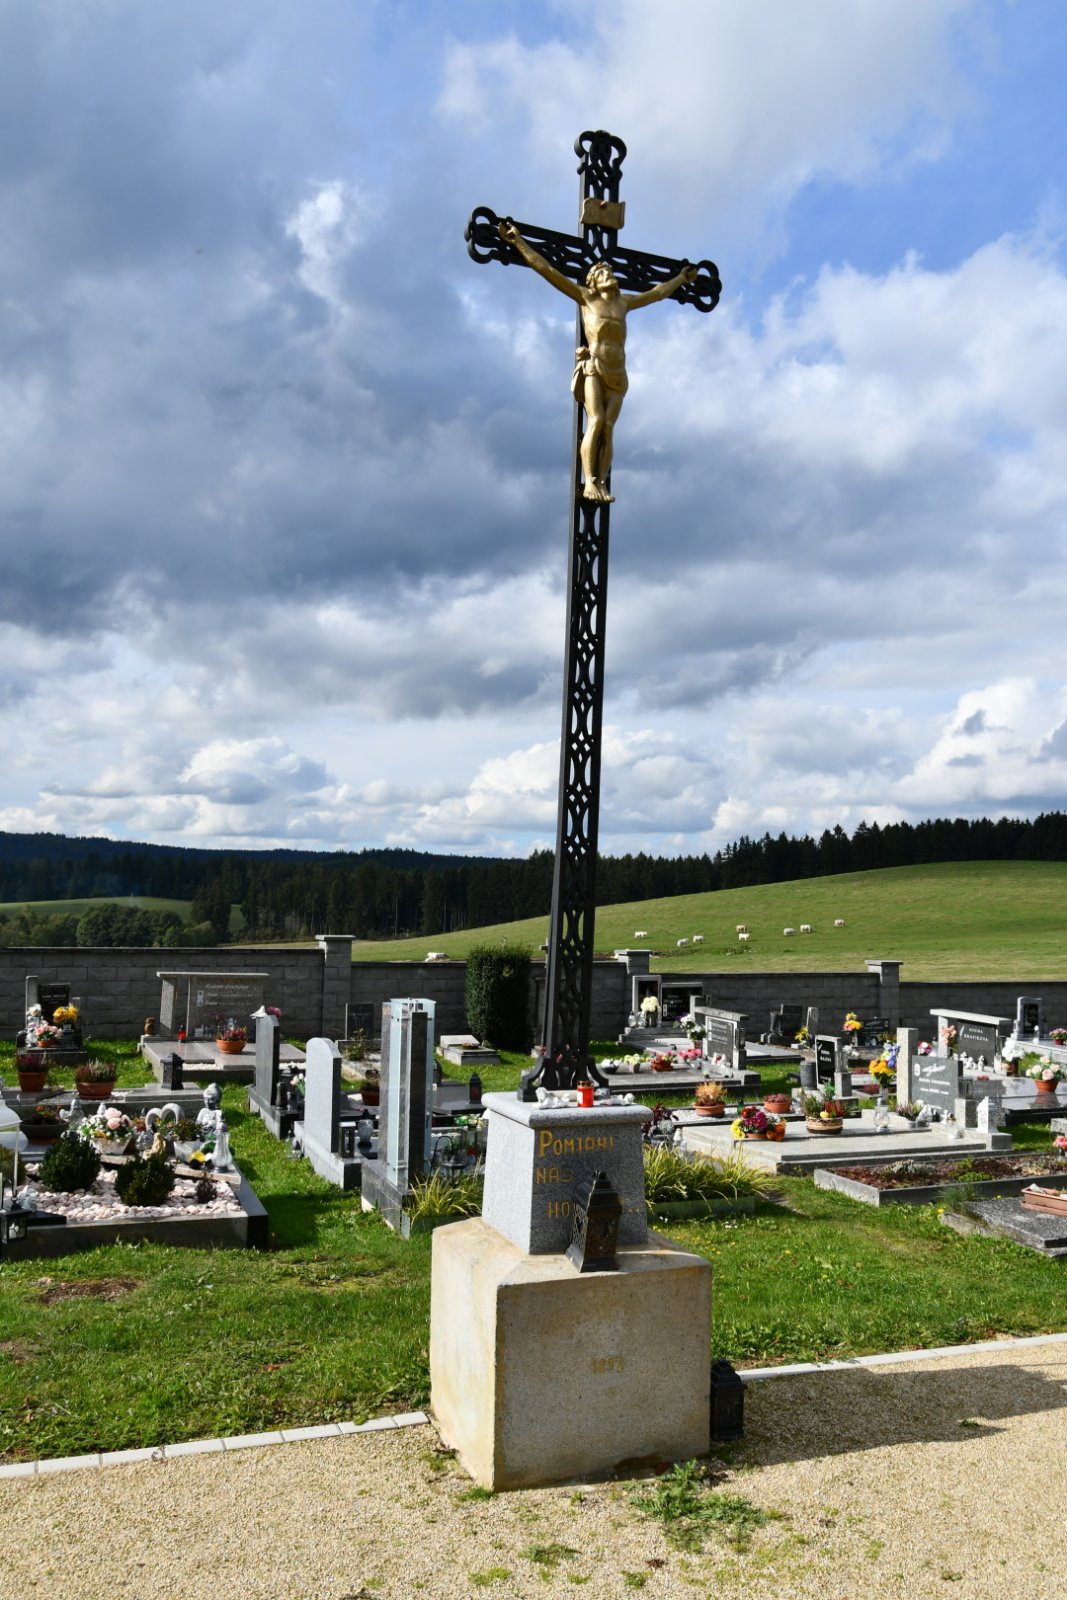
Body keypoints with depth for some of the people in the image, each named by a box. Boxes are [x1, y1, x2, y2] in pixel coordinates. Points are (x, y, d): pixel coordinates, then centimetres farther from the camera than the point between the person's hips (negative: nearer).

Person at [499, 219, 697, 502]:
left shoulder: (624, 302, 20)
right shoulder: (585, 297, 8)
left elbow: (657, 293, 35)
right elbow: (547, 270, 6)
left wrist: (681, 277, 46)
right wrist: (517, 241, 3)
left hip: (617, 373, 4)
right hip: (593, 369, -4)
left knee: (608, 427, -8)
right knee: (596, 421, -18)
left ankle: (602, 484, -14)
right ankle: (589, 483, -22)